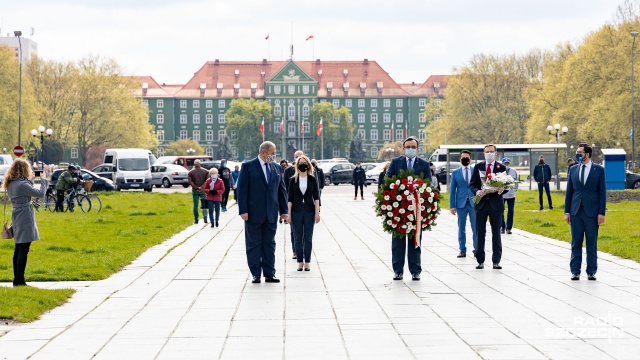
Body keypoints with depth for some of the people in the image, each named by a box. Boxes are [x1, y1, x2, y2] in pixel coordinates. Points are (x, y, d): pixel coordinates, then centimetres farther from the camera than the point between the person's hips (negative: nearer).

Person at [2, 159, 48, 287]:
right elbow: (40, 193, -17)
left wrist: (29, 180, 19)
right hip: (25, 219, -9)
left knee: (18, 250, 14)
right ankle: (19, 280, -7)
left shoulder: (11, 184, 7)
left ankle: (17, 280, 19)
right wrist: (43, 180, -3)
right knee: (23, 250, -6)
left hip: (17, 218, 9)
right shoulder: (22, 184, -20)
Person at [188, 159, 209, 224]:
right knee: (204, 205, 8)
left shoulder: (191, 172, 1)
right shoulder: (205, 171, 2)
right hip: (203, 191, 0)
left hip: (195, 191, 0)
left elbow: (190, 181, -8)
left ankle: (196, 220, 2)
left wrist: (196, 187, -10)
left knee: (195, 206, 5)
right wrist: (202, 187, -11)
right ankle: (205, 218, -6)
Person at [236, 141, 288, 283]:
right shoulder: (248, 166, -4)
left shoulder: (277, 168, 10)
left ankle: (270, 274, 11)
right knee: (254, 245, 2)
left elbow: (281, 190, 13)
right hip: (254, 213, -4)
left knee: (270, 244, 7)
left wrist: (284, 210, 7)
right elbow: (242, 190, -7)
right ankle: (255, 274, 7)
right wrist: (243, 210, -13)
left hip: (271, 214, 4)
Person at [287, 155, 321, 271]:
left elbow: (316, 197, 3)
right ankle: (300, 262, 8)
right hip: (296, 211, 0)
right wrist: (288, 213, -2)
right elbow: (290, 198, 4)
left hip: (309, 211, 0)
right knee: (298, 238, 3)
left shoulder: (313, 179, 3)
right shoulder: (293, 180, 3)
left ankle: (307, 262, 6)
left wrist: (317, 212, -4)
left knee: (308, 237, 2)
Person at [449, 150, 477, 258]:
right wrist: (452, 205, 1)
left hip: (474, 203, -1)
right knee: (461, 228, 5)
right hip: (461, 203, 1)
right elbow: (452, 190, 7)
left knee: (476, 228, -2)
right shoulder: (455, 173, 8)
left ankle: (477, 250, 4)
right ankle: (462, 250, 11)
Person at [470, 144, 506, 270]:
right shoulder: (478, 167, 8)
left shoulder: (501, 168, 5)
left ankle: (496, 261, 8)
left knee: (496, 232, 3)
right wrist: (477, 191, -15)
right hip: (481, 203, 1)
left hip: (496, 203, -1)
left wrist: (502, 190, -19)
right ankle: (480, 261, 8)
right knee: (480, 233, 2)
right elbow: (472, 184, 5)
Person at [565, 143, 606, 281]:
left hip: (592, 212, -3)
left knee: (592, 243, 3)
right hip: (576, 211, 3)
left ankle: (591, 272, 9)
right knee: (576, 243, 4)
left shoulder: (599, 170, 0)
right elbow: (569, 191, 11)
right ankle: (575, 271, 9)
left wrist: (601, 213, -7)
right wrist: (567, 211, 6)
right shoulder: (573, 170, 9)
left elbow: (602, 192, -1)